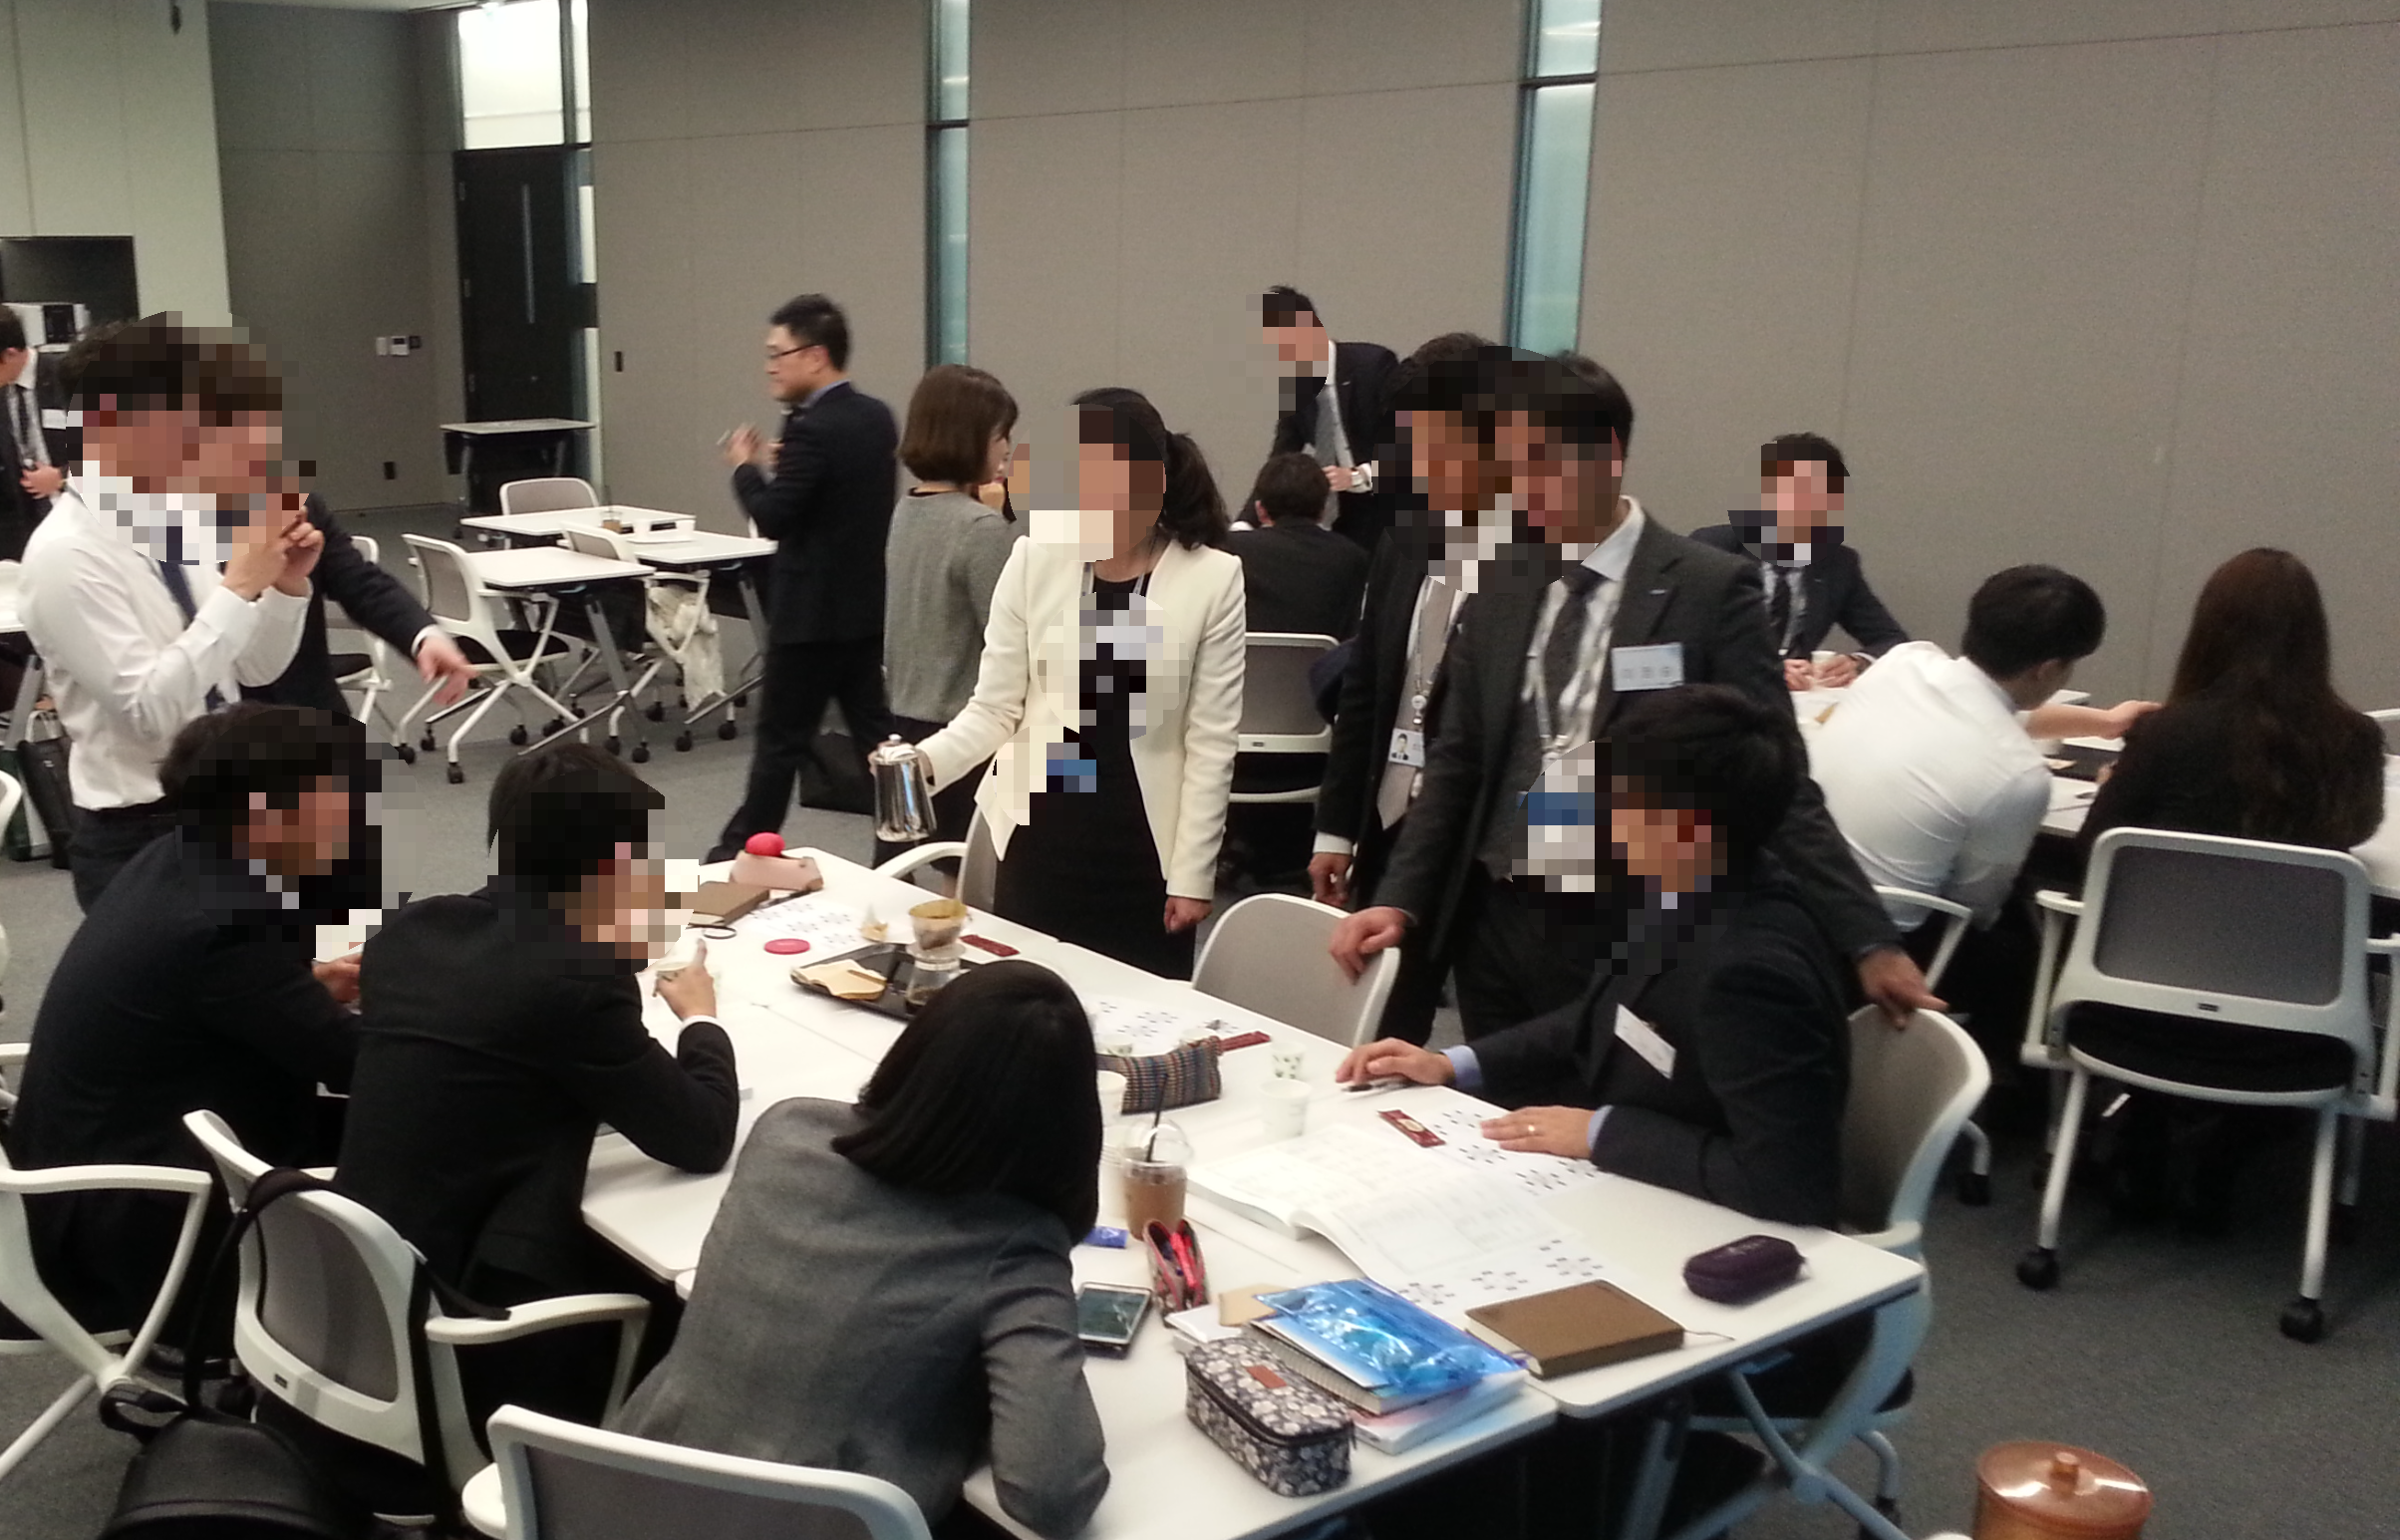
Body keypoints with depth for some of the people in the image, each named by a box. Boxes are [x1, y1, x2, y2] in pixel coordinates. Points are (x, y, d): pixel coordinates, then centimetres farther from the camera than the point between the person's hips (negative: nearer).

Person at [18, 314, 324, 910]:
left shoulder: (178, 520, 3)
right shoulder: (65, 553, -18)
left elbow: (255, 670, 10)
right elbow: (148, 711, -24)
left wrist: (286, 584, -8)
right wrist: (241, 584, -25)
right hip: (139, 840, -7)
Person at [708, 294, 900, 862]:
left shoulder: (811, 429, -19)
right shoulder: (877, 417, 7)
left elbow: (772, 519, -20)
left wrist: (746, 467, -4)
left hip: (812, 611, -8)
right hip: (868, 604, 8)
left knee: (781, 738, 4)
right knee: (875, 730, 10)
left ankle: (745, 847, 16)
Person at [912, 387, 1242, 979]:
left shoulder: (1214, 580, -8)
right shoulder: (1035, 557, -4)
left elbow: (1211, 744, -5)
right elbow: (993, 707, 0)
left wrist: (1193, 874, -5)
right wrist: (924, 759, -18)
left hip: (1145, 845, -1)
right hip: (1040, 835, 2)